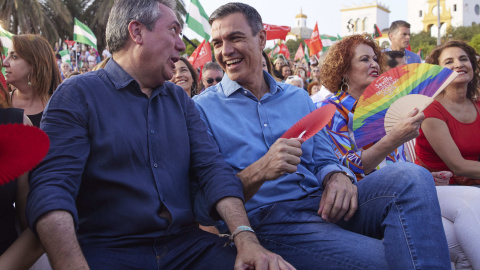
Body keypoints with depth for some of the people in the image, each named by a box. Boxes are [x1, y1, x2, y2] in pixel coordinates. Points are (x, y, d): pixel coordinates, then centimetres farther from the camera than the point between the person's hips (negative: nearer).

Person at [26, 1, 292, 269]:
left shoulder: (180, 99, 14)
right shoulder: (78, 94, -2)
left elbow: (212, 167, 4)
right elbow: (52, 188, -13)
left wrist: (246, 237, -13)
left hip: (187, 244, 5)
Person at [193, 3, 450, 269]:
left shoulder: (298, 97, 18)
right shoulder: (201, 109, 1)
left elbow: (323, 161, 16)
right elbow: (203, 209, -6)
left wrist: (338, 176, -9)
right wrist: (258, 173, -23)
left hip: (321, 205, 6)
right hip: (266, 223, -6)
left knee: (410, 176, -17)